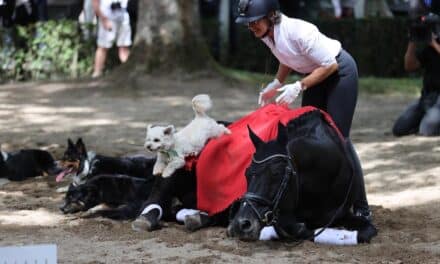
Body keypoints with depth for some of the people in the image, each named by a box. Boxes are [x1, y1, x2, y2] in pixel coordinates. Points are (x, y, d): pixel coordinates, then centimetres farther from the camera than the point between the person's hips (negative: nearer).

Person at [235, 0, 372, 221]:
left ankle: (361, 208, -5)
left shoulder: (298, 32, -33)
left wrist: (298, 87, -28)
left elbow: (330, 65, -25)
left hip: (339, 71, -8)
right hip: (315, 74, 8)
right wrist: (276, 84, -2)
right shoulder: (266, 35, -9)